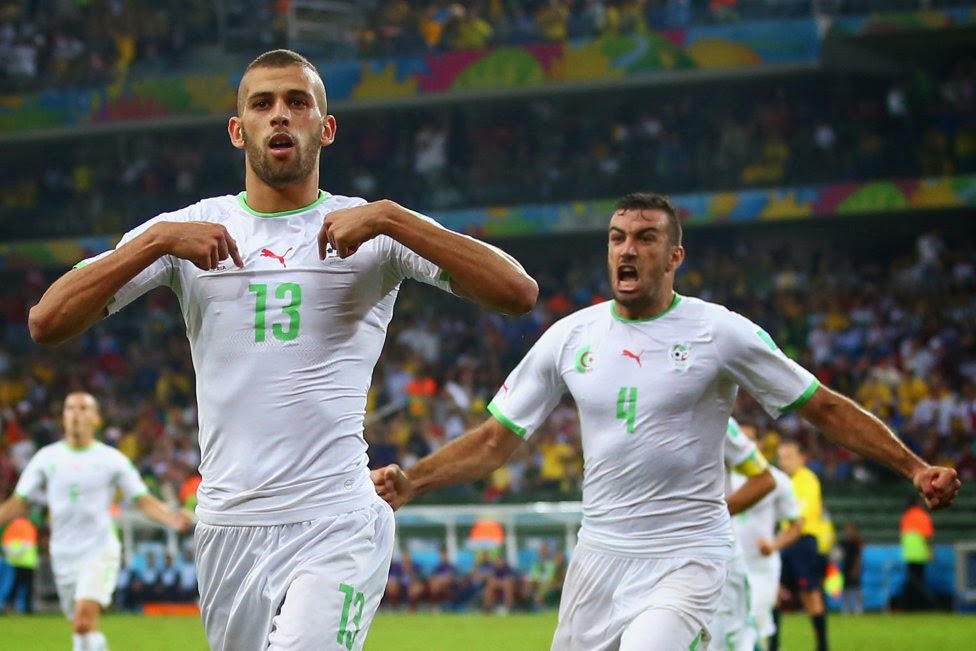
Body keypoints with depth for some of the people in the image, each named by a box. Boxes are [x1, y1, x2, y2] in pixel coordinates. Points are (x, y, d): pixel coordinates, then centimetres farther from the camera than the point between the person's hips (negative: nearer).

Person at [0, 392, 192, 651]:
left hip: (100, 551, -4)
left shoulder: (112, 459, -1)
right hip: (63, 554, 4)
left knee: (84, 619, -23)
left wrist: (173, 519, -18)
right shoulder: (46, 458, 5)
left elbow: (144, 501, 0)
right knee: (81, 626, 8)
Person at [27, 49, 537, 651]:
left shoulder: (375, 232, 3)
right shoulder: (188, 228, 9)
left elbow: (519, 293, -9)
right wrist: (156, 241, -11)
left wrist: (390, 218, -15)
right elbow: (47, 322, 0)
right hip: (227, 528, 3)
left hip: (336, 529, -3)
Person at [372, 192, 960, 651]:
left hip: (687, 557, -4)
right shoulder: (571, 337, 5)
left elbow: (825, 408, -1)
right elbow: (496, 440, 7)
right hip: (601, 553, 4)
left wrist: (913, 466, -11)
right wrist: (409, 483, -6)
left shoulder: (720, 332, -4)